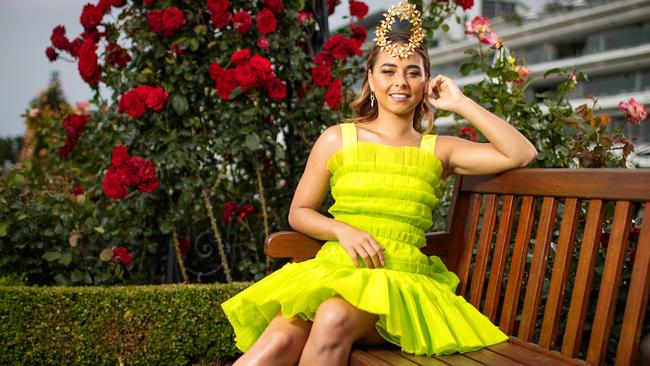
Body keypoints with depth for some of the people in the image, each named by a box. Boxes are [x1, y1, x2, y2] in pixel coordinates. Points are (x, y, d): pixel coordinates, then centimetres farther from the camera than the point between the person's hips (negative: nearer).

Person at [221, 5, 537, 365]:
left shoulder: (438, 150, 13)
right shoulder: (337, 139, 12)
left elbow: (522, 154, 2)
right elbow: (299, 212, 15)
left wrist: (461, 103, 3)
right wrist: (341, 229, -6)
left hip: (402, 278, 0)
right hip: (335, 268, 0)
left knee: (334, 320, -35)